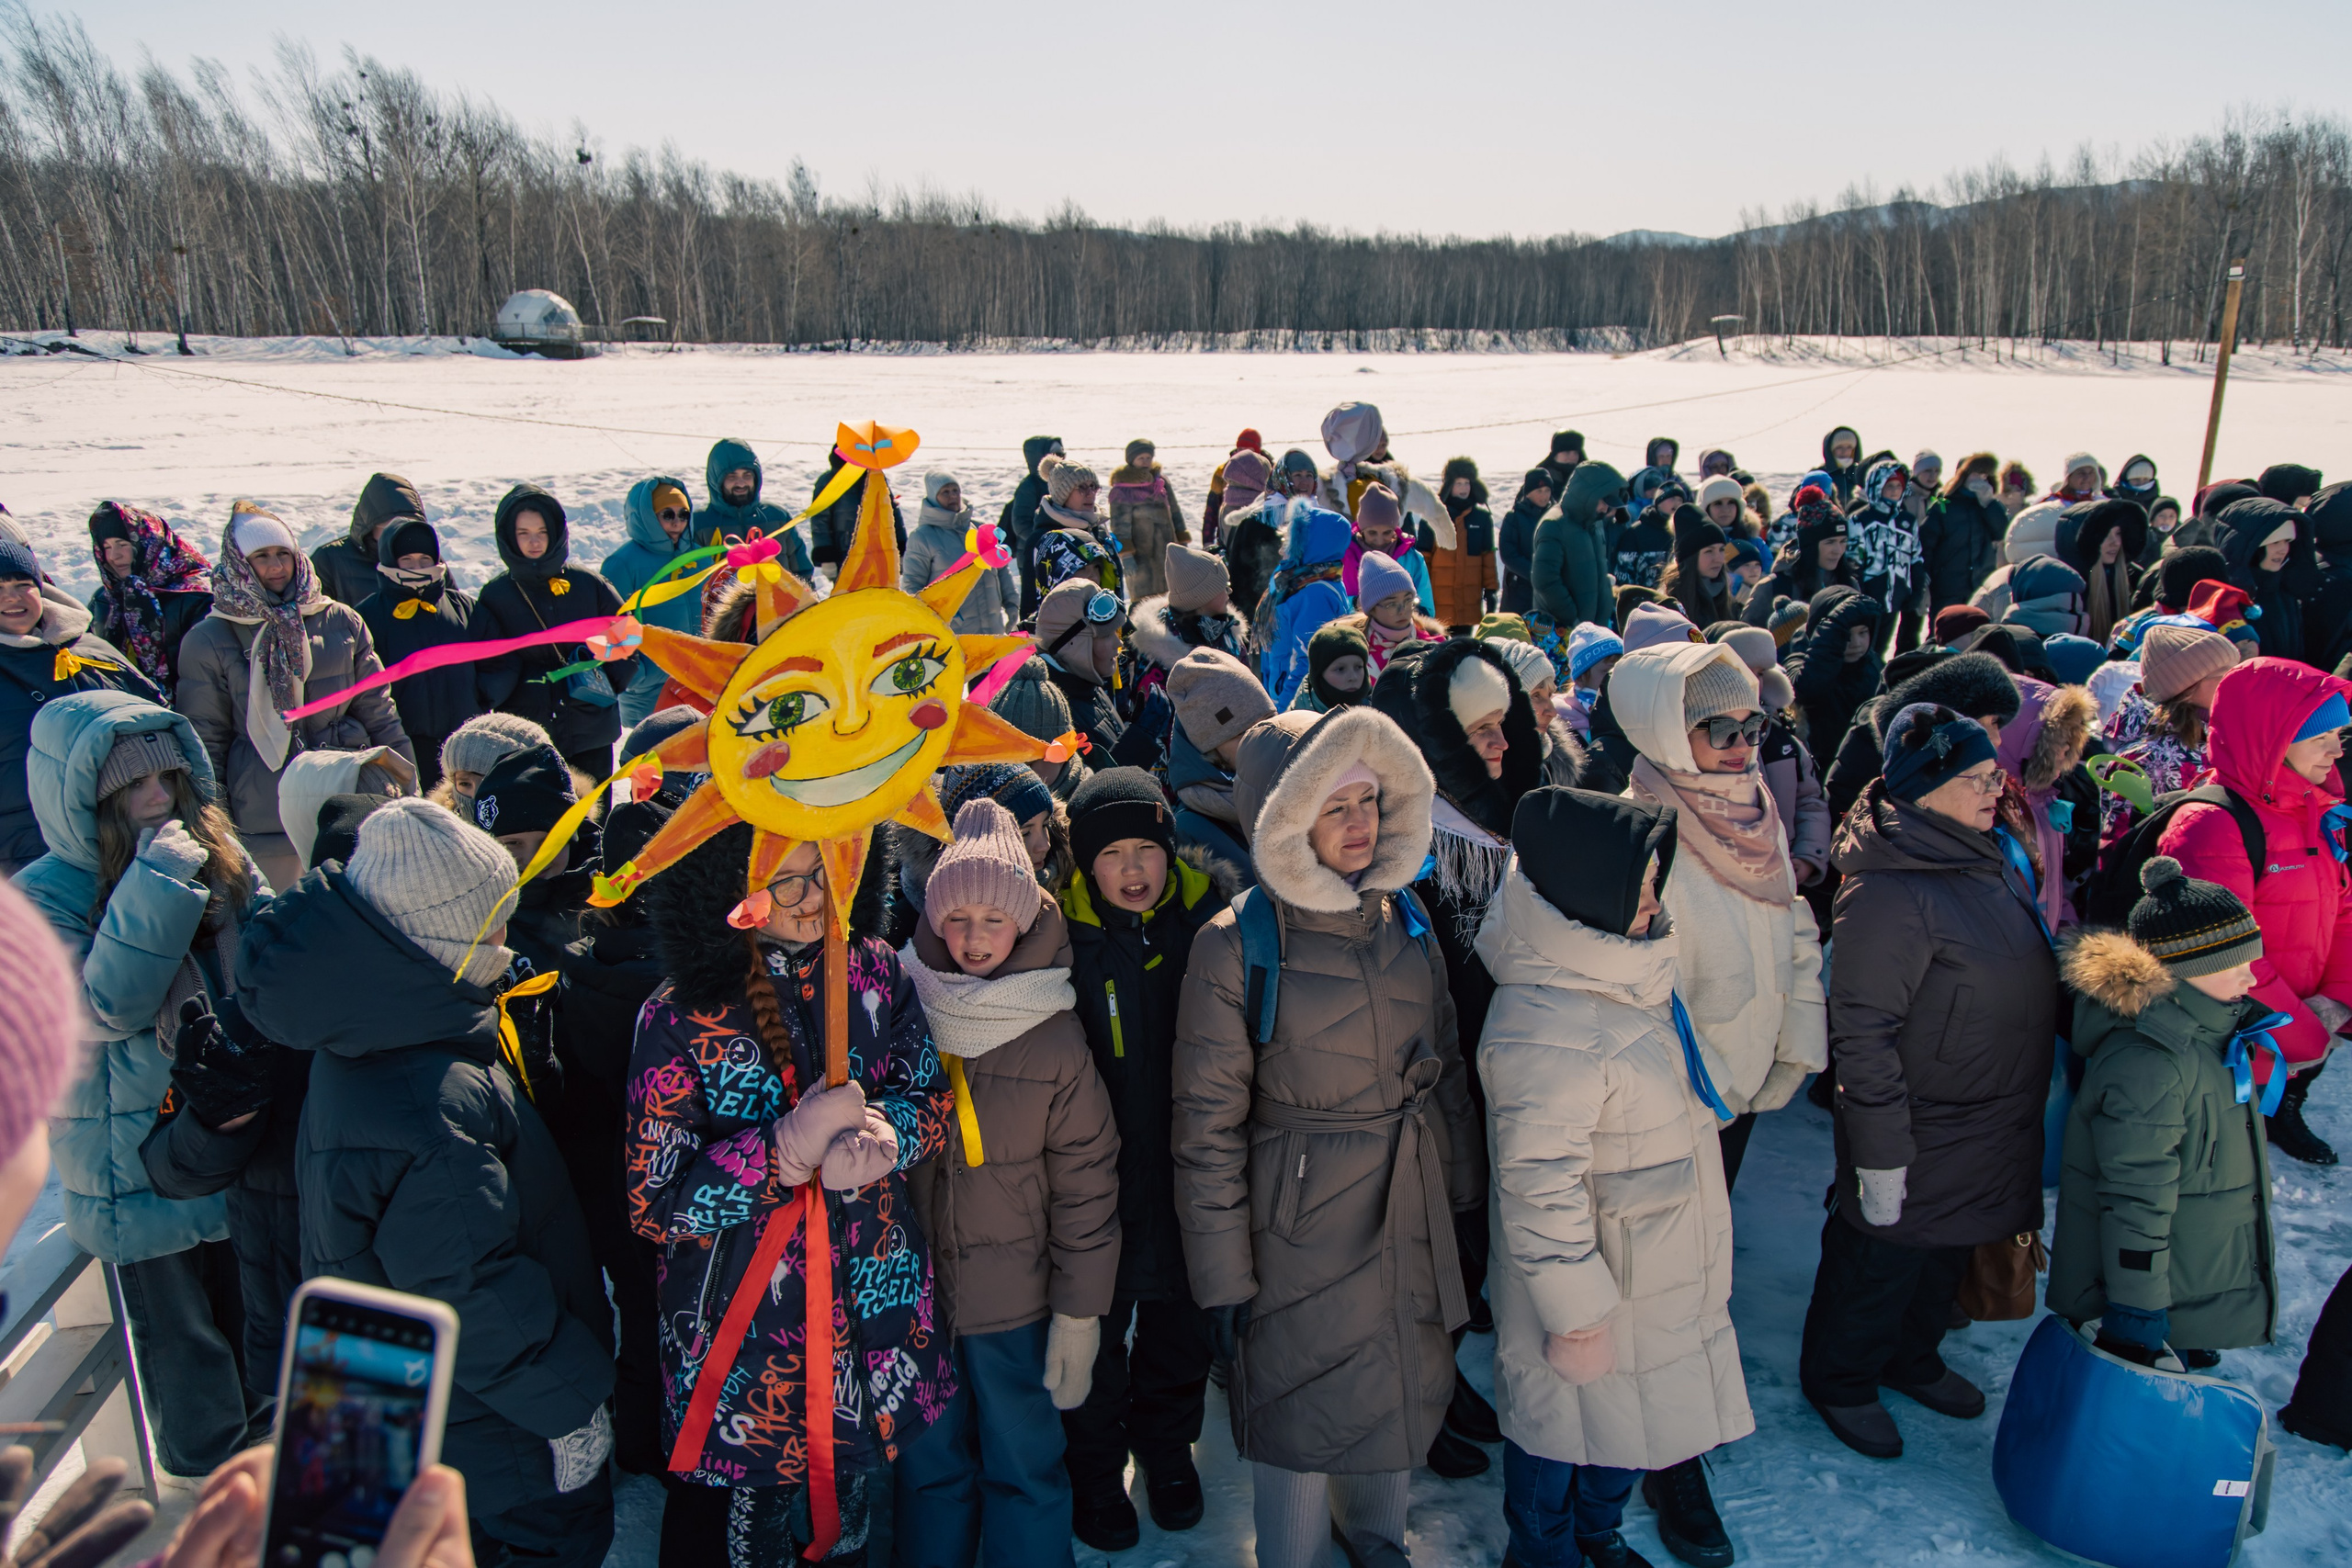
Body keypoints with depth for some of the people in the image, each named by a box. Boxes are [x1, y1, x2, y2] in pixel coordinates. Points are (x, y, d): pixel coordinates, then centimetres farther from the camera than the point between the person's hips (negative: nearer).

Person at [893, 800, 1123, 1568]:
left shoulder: (1055, 1035, -10)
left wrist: (1078, 1315, -6)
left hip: (1015, 1302, -2)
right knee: (929, 1464, 17)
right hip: (911, 1295, 2)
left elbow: (1086, 1183, -6)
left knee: (1023, 1469, 12)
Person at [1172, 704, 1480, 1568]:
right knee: (1308, 1414, 10)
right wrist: (1225, 1273, -10)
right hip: (1305, 1221, -5)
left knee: (1402, 1393, 23)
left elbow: (1446, 1064, 9)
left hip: (1414, 1210, 5)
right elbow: (1209, 1126, -12)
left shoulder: (1403, 917, -1)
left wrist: (1463, 1193, 11)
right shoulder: (1234, 947, -17)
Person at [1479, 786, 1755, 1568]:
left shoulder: (1619, 974, -1)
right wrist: (1576, 1315, -21)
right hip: (1602, 1290, -9)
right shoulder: (1545, 1030, -34)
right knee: (1565, 1416, 15)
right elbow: (1540, 1190, -30)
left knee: (1623, 1414, 26)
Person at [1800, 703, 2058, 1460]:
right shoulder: (1890, 893, -29)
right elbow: (1862, 1036, -27)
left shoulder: (1987, 859, 1)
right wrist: (1881, 1155, -23)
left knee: (1947, 1255, 26)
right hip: (1921, 1135, -8)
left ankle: (1912, 1358, 49)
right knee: (1881, 1260, 11)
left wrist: (2036, 1084, 20)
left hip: (1992, 1129, 9)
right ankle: (1839, 1380, 35)